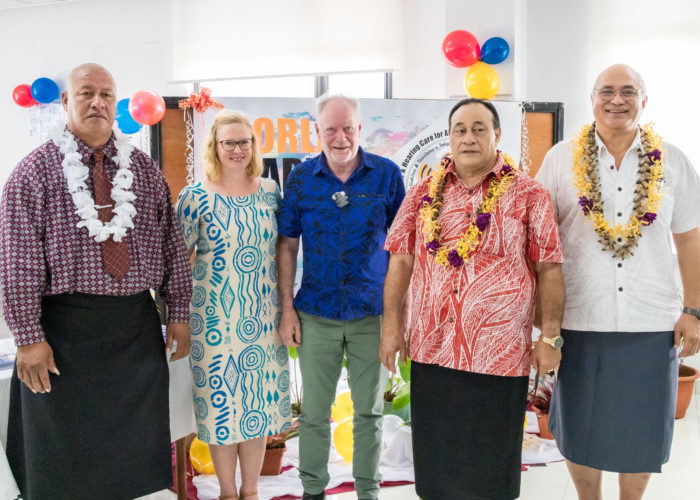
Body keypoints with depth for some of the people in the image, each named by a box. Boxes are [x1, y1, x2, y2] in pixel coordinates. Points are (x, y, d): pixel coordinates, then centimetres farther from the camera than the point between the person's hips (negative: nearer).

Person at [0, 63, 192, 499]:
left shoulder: (145, 170, 8)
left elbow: (173, 245, 8)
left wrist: (179, 313, 4)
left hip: (138, 328, 3)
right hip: (65, 328, -2)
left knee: (139, 450, 13)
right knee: (65, 456, 9)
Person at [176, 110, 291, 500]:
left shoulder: (270, 191, 4)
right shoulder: (195, 197, -5)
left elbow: (283, 250, 11)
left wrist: (287, 308, 9)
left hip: (264, 317, 3)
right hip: (215, 319, -3)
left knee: (259, 400, 11)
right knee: (220, 401, 7)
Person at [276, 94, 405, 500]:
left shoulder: (387, 174, -3)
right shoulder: (300, 178, -1)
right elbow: (288, 245, 3)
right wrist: (287, 308, -2)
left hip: (373, 314, 0)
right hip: (316, 314, 1)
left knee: (370, 409, 11)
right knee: (314, 410, 10)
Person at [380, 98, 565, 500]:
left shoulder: (528, 194, -2)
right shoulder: (425, 192, 7)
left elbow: (549, 270, -2)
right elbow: (401, 260, 7)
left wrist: (550, 337, -5)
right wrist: (392, 324, 3)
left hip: (498, 356, -3)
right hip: (430, 350, 3)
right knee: (434, 457, 16)